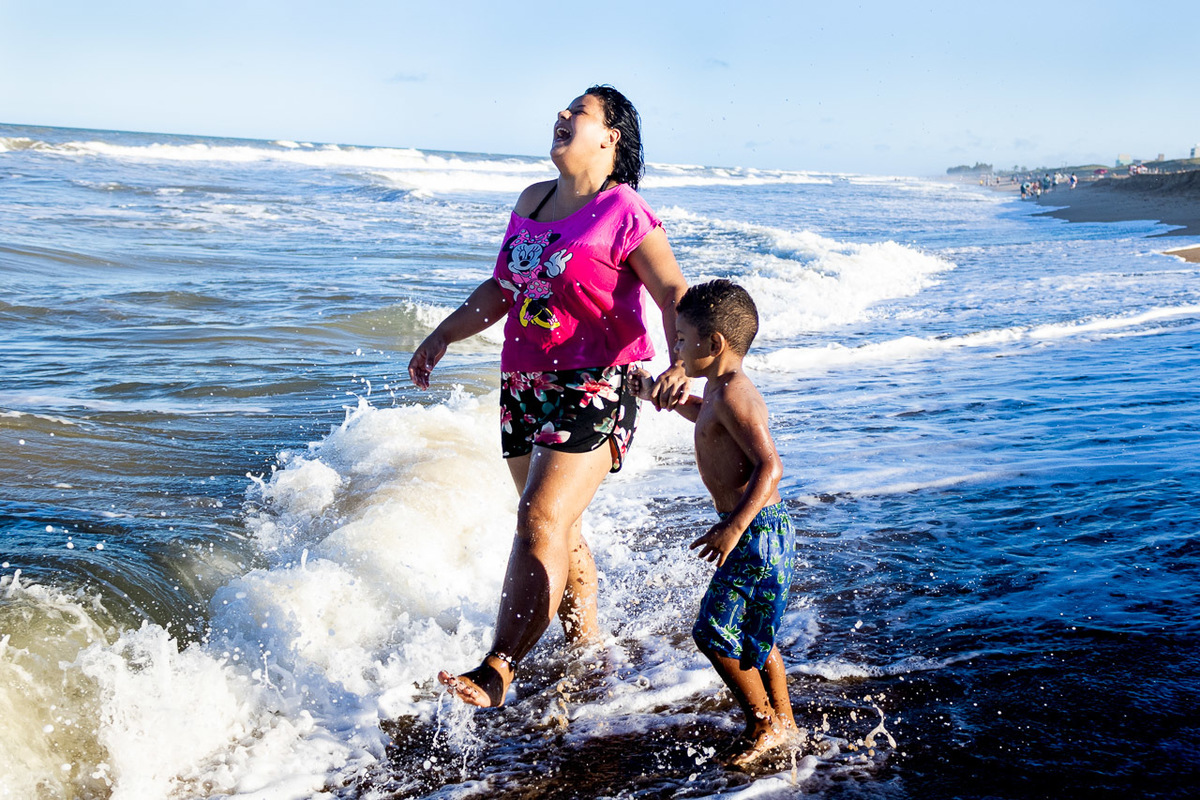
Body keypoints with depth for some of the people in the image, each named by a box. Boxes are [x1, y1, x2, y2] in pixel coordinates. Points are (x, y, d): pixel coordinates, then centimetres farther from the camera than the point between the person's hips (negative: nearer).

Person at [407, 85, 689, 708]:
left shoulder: (623, 213, -9)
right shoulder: (532, 201, 13)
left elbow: (675, 296, -14)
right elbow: (502, 288, 23)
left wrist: (681, 364, -31)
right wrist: (443, 336, 20)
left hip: (594, 391, -8)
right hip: (526, 388, 8)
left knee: (542, 522, -16)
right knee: (559, 528, 16)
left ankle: (495, 673, -19)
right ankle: (587, 645, 34)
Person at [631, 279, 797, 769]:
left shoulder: (732, 393, -18)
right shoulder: (722, 390, 13)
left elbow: (769, 465, -26)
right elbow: (704, 416, 39)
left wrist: (733, 527, -31)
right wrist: (660, 393, 39)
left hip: (757, 529, -11)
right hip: (756, 529, 11)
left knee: (716, 630, -8)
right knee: (752, 634, 17)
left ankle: (764, 724, 5)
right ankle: (782, 723, 27)